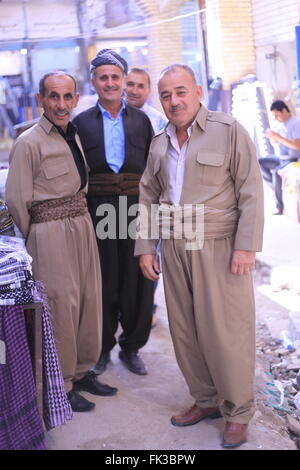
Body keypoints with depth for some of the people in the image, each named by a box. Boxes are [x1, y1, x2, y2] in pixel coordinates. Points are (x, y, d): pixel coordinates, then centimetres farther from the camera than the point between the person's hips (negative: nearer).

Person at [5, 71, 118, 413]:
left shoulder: (73, 136, 11)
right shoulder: (28, 143, -11)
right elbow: (16, 200, -10)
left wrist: (77, 217, 13)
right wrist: (36, 239, -1)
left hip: (82, 227, 7)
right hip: (50, 234, -7)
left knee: (89, 301, 12)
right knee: (60, 306, -1)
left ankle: (82, 372, 29)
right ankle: (60, 385, 15)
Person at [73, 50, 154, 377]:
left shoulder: (141, 120, 9)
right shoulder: (82, 122, 6)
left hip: (136, 209, 1)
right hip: (98, 211, -1)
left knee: (137, 280, 5)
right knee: (103, 282, 6)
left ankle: (131, 347, 21)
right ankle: (102, 348, 22)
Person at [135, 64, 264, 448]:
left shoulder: (229, 131, -4)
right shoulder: (159, 143, 13)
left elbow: (250, 191, -7)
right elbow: (148, 197, 16)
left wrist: (246, 245, -13)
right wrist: (145, 246, 10)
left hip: (219, 247, -5)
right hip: (173, 248, 6)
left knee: (225, 331, -2)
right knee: (185, 330, 9)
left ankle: (237, 412, 15)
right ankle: (206, 400, 25)